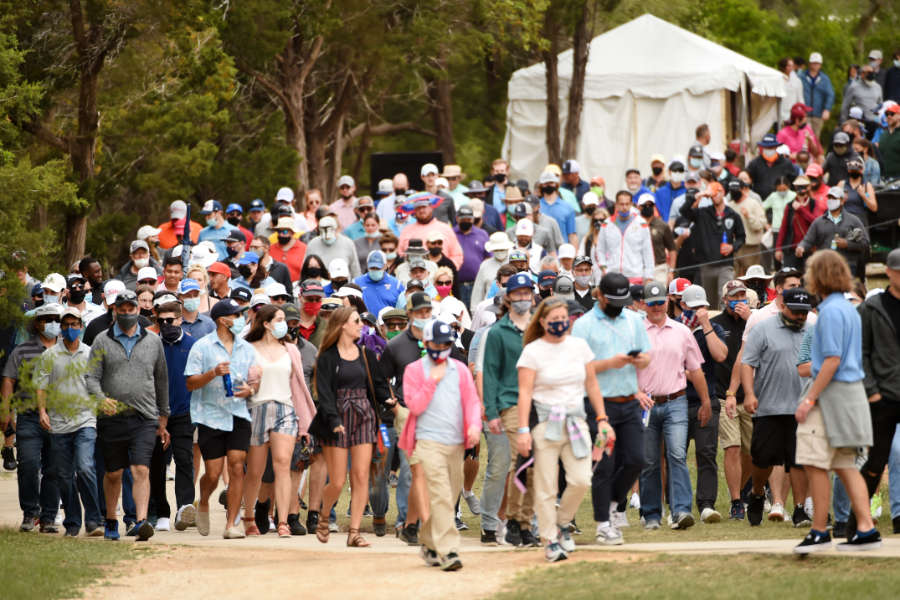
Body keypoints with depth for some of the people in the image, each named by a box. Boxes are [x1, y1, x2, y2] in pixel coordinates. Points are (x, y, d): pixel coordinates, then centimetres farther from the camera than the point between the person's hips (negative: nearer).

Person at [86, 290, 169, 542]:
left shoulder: (153, 342, 10)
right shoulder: (103, 342, 6)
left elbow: (161, 381, 17)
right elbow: (92, 378, -1)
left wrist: (163, 419, 18)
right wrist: (102, 399, -22)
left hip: (144, 419, 0)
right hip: (112, 418, 0)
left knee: (141, 471, -15)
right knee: (113, 474, 10)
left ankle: (141, 521, -24)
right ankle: (111, 521, 26)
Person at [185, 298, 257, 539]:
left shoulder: (246, 348, 11)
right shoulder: (202, 347, -2)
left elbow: (255, 379, 17)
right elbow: (190, 383, -4)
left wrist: (249, 389, -6)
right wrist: (213, 373, -20)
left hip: (238, 416, 3)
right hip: (211, 417, -3)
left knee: (237, 468, -8)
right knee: (213, 474, -2)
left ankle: (231, 524, -4)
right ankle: (203, 505, 30)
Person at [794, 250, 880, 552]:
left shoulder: (831, 311, -14)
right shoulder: (849, 308, 15)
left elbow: (832, 361, -19)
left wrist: (810, 399, -18)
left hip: (833, 392, -10)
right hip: (853, 390, 10)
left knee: (816, 464, -5)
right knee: (845, 466, 9)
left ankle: (819, 531, -3)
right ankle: (865, 529, 5)